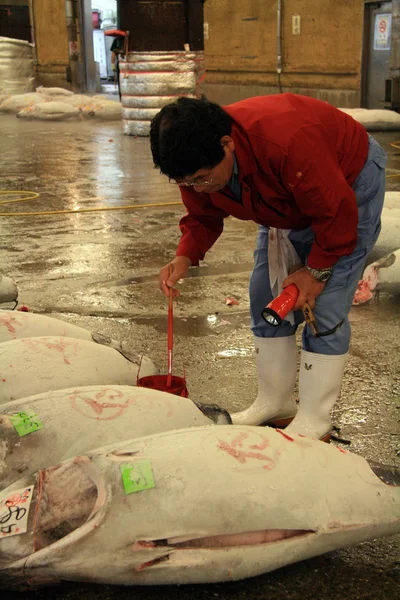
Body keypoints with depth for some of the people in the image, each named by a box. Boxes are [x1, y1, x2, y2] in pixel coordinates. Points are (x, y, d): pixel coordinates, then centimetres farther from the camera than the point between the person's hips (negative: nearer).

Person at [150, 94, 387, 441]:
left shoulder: (286, 142, -43)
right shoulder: (196, 164, -20)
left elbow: (337, 212, -32)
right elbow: (203, 217, -4)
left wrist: (316, 271, -21)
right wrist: (185, 257, -25)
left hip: (351, 183, -7)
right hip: (291, 203, 7)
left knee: (325, 306, -13)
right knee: (266, 297, 4)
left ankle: (313, 422, -3)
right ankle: (274, 403, 18)